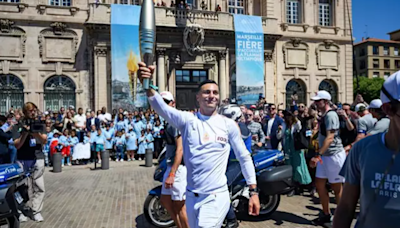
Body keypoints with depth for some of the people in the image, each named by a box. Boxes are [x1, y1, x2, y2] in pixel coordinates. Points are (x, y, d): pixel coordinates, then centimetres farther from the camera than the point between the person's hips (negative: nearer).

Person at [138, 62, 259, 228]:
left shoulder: (229, 125, -3)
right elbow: (162, 107, -22)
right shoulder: (187, 120, -4)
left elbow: (244, 158, 4)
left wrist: (253, 191, 2)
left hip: (216, 197, -3)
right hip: (191, 196, 3)